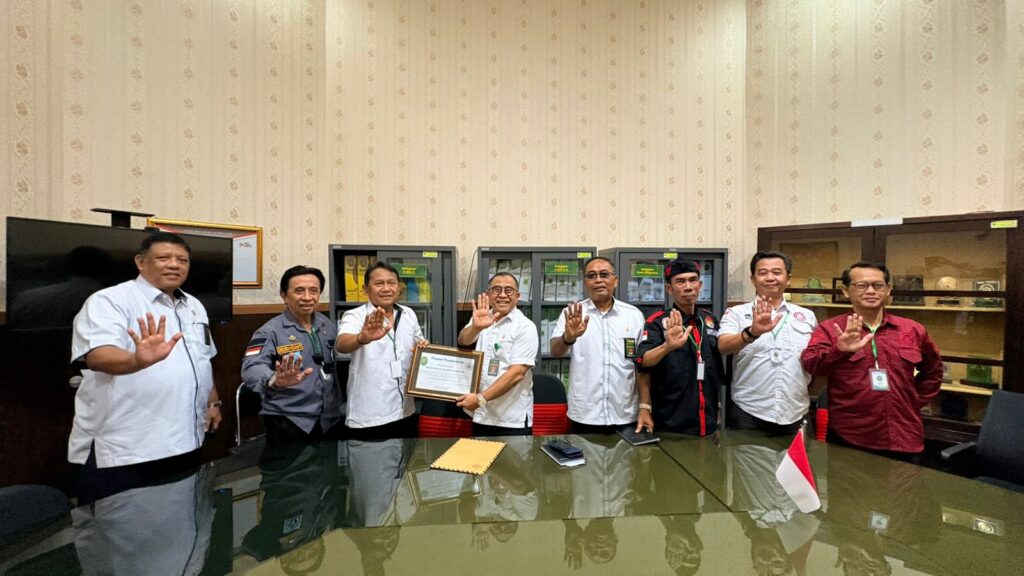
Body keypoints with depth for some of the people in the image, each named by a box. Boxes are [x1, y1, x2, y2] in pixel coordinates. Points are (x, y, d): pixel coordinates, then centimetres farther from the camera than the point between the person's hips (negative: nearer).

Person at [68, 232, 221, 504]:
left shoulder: (194, 306, 11)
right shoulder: (110, 300, -11)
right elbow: (97, 356, -28)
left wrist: (213, 402, 14)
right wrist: (138, 360, -48)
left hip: (185, 443, 7)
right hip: (120, 450, -6)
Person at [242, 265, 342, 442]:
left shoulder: (328, 325, 5)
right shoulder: (270, 331, -12)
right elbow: (251, 368, -27)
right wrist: (276, 381, -48)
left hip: (329, 419, 5)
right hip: (288, 422, -5)